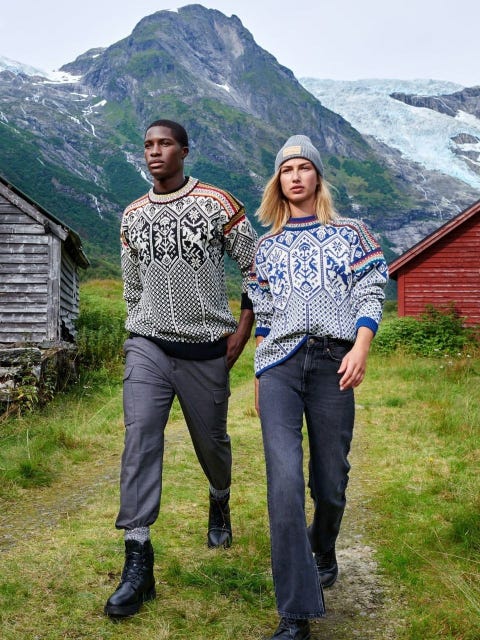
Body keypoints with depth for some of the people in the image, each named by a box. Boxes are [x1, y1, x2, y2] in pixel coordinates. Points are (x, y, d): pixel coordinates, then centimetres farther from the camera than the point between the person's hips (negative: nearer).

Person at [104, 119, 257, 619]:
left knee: (211, 441, 10)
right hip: (148, 347, 2)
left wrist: (242, 330, -4)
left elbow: (255, 268, 1)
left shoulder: (217, 204, -4)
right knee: (140, 437, -14)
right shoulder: (133, 216, 8)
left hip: (206, 349, -1)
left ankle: (219, 504, 44)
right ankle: (138, 562, -12)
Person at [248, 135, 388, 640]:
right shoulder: (267, 247, 18)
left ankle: (323, 550, 39)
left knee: (330, 480, 4)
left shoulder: (349, 233, 12)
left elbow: (370, 295, 5)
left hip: (332, 362, 0)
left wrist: (359, 350, -10)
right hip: (278, 365, 1)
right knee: (284, 481, -14)